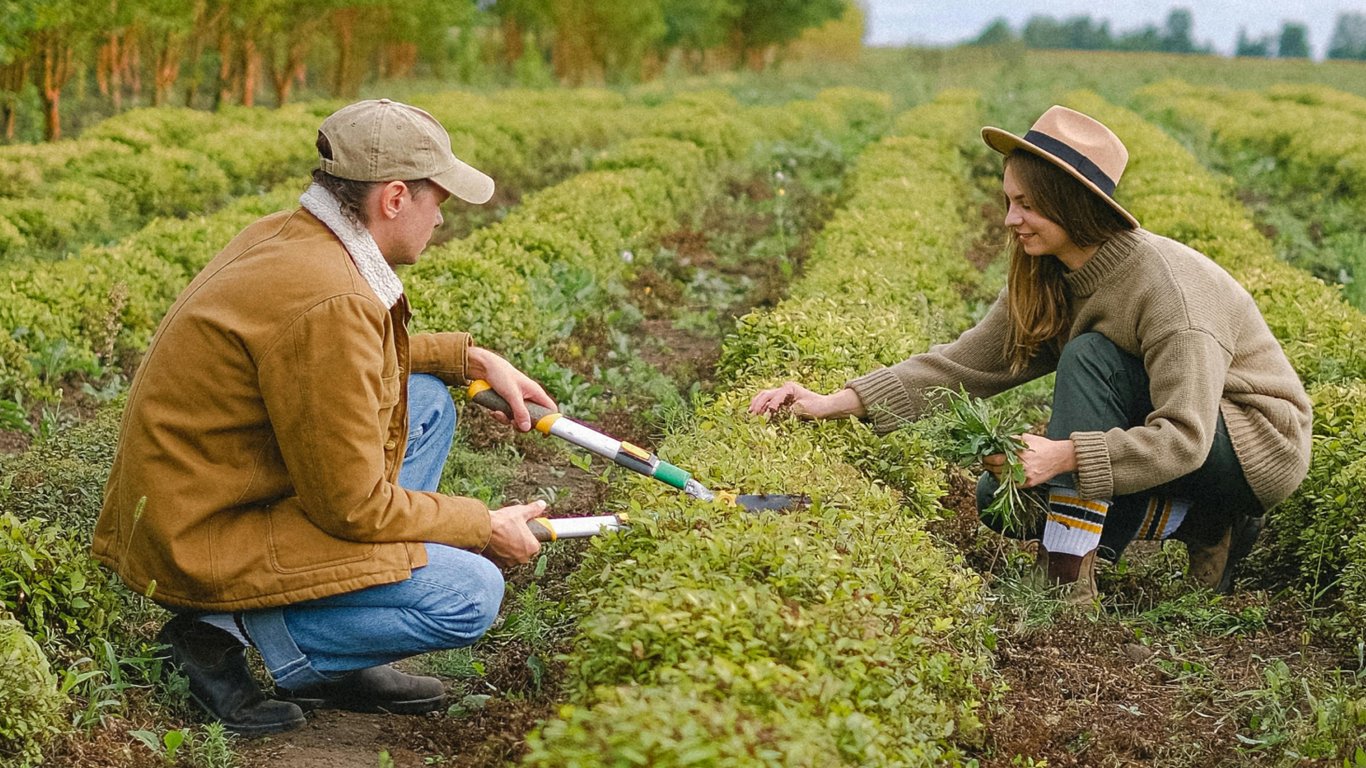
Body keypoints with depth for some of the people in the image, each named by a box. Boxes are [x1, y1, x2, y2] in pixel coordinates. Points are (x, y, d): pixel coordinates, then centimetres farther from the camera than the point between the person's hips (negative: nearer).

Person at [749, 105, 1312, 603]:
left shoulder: (1166, 285, -29)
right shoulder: (1045, 283, -4)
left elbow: (1183, 439, -33)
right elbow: (964, 363, -8)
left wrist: (1063, 454, -44)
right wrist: (833, 405, -17)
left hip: (1259, 448, -8)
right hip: (1165, 427, 8)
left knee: (1088, 356, -28)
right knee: (999, 495, -4)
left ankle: (1068, 575, -26)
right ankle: (1198, 521, 1)